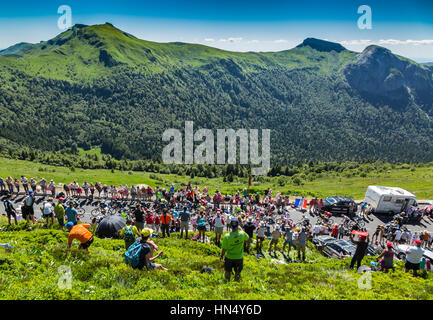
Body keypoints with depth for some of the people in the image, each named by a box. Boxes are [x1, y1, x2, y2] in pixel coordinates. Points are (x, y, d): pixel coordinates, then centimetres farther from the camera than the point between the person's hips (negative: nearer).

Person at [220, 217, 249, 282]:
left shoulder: (227, 236, -24)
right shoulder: (242, 233, -19)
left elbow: (224, 249, -15)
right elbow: (246, 239, 6)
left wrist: (221, 256, 3)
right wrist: (240, 229, 8)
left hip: (229, 257, -1)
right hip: (239, 257, 1)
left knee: (228, 272, 22)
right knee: (237, 273, 19)